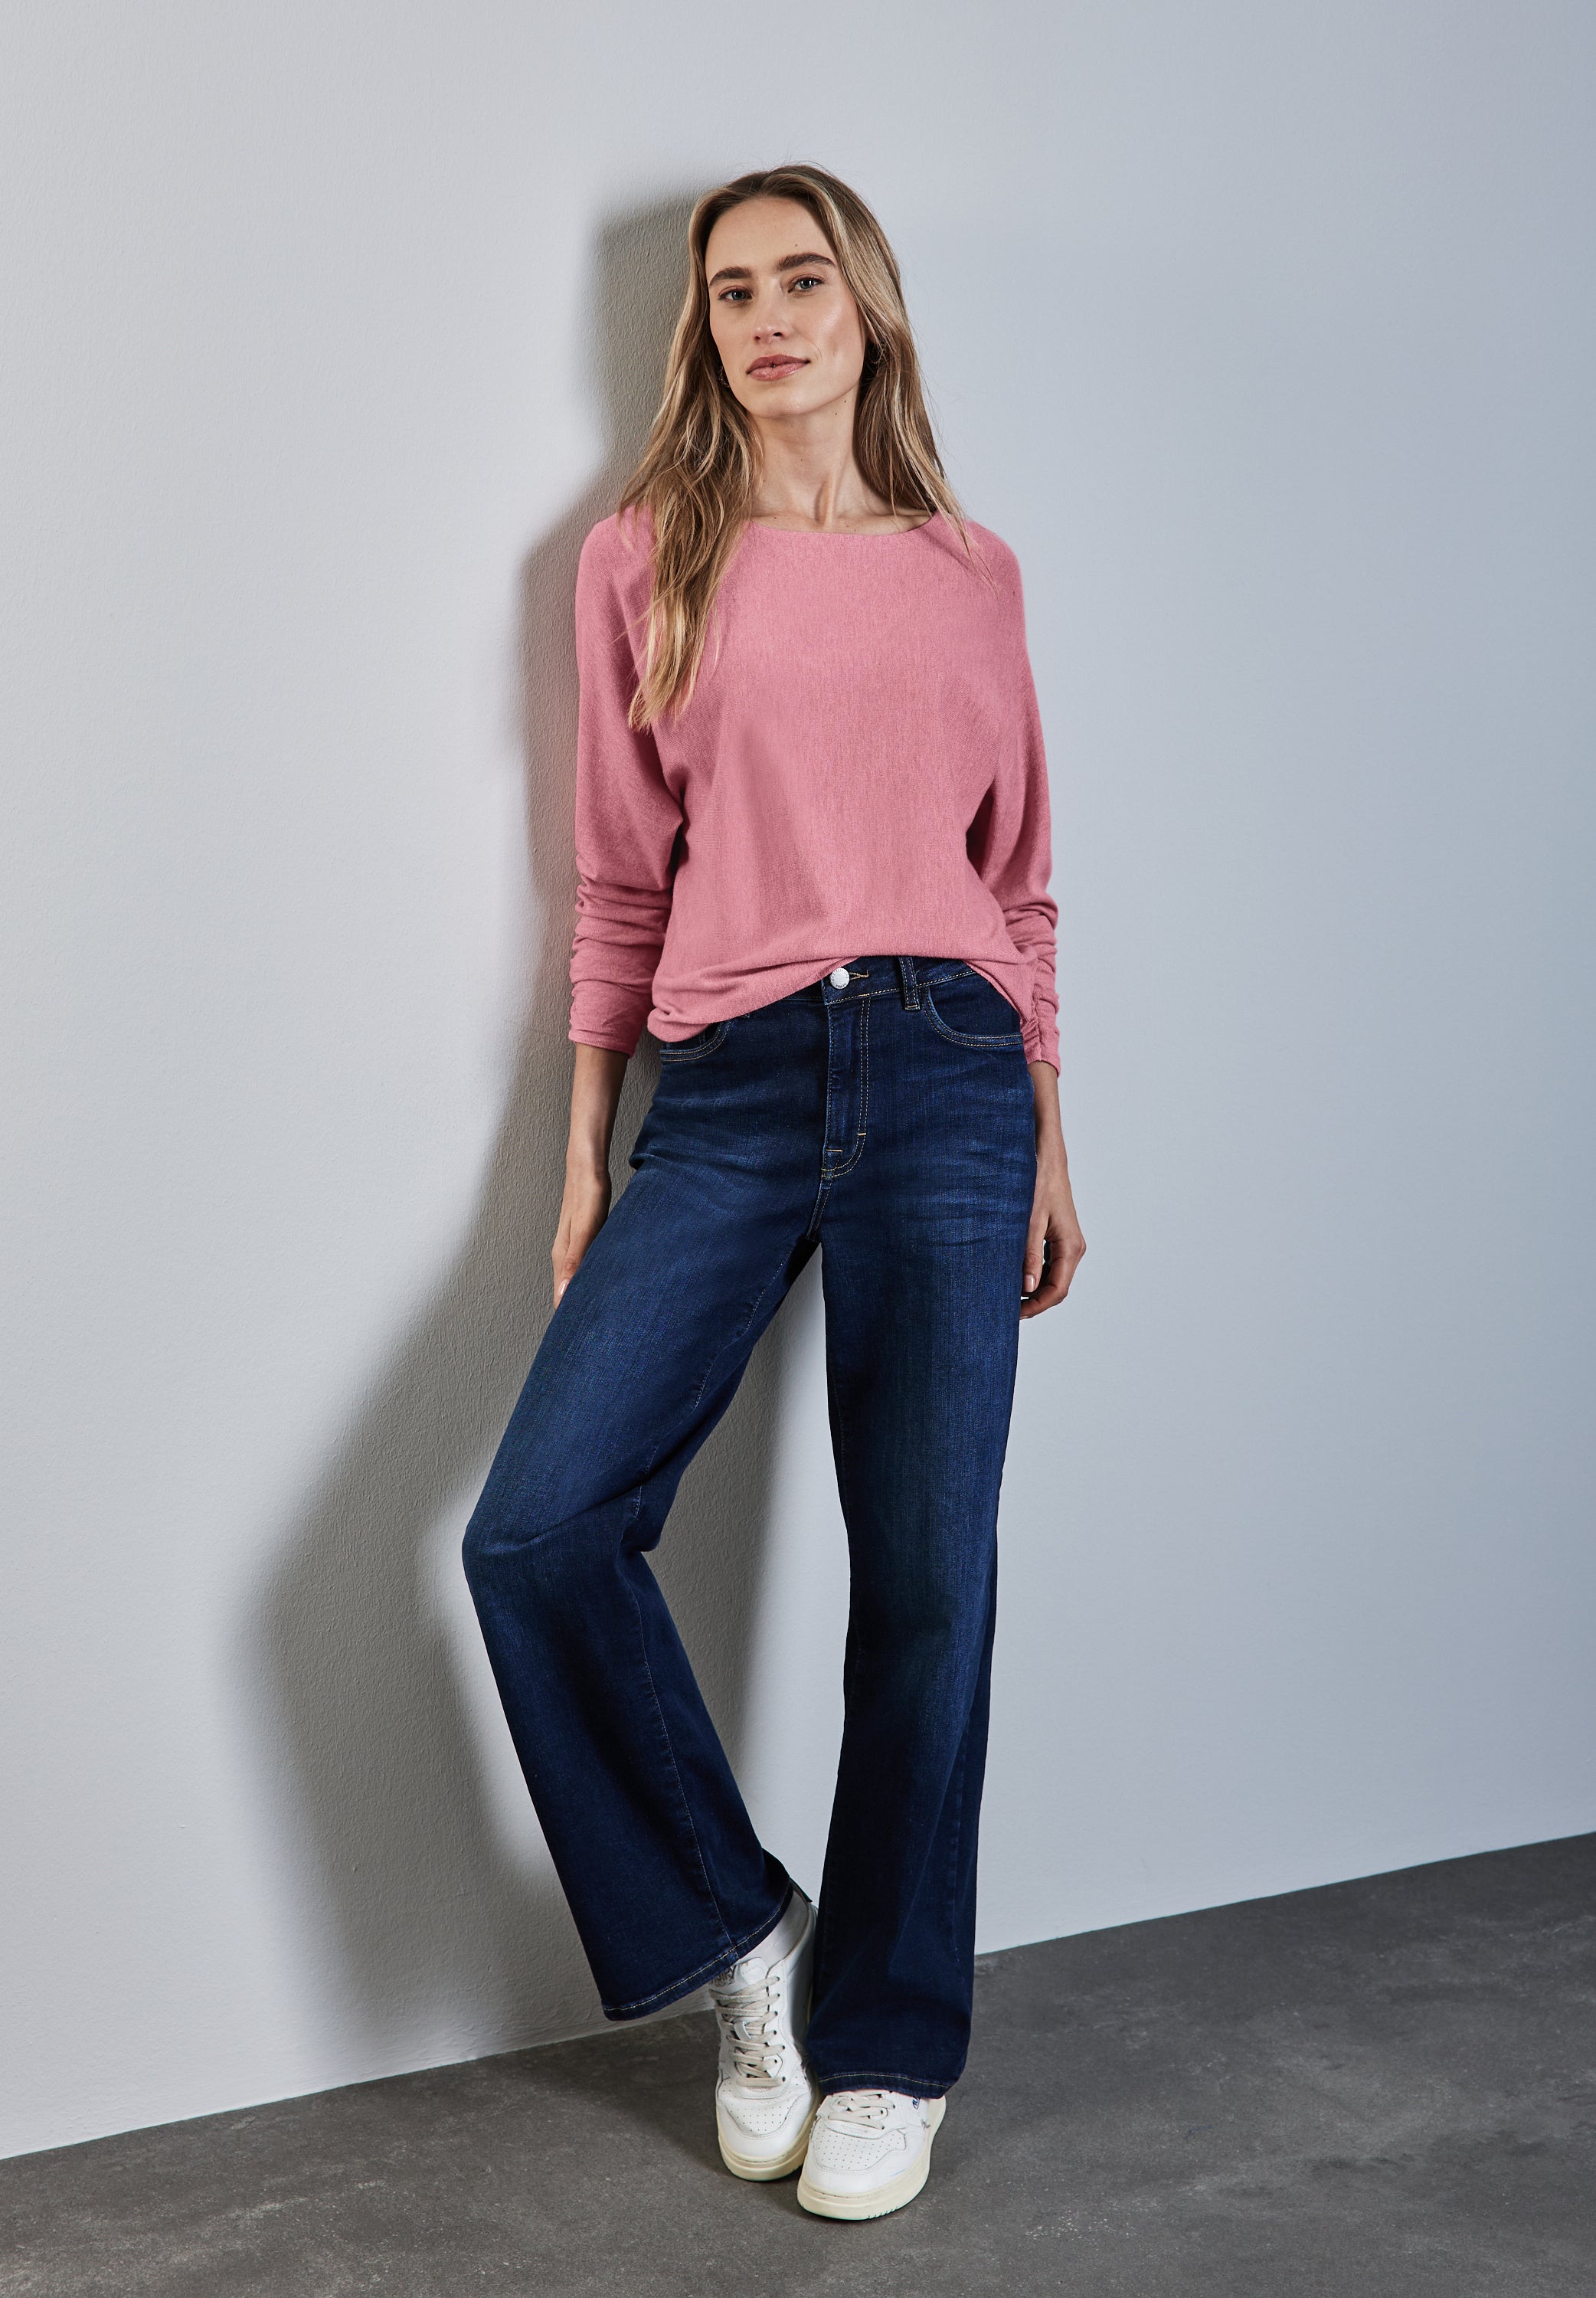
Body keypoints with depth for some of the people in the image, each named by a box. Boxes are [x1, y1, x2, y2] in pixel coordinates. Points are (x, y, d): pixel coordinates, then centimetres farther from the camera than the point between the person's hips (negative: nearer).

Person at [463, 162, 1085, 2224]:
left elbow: (1020, 879, 15)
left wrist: (1051, 1149, 11)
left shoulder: (971, 573, 12)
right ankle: (737, 1934, 9)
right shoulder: (642, 563, 10)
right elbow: (619, 887, 10)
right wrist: (584, 1153, 7)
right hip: (727, 1091, 0)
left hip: (944, 1074, 0)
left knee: (924, 1577, 0)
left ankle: (887, 2043, 18)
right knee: (534, 1532, -13)